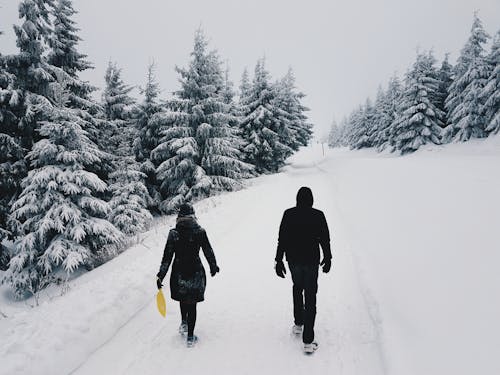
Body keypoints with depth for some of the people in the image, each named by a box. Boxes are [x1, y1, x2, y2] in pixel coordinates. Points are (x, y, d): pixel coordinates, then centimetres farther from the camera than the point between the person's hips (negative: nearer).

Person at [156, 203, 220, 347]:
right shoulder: (200, 232, -11)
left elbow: (167, 256, -8)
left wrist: (160, 275, 0)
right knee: (192, 304, 9)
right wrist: (213, 266, 16)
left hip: (179, 273, 1)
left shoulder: (173, 233, -10)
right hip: (196, 273, -1)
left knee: (183, 298, 29)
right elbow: (208, 251, -1)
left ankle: (184, 323, 34)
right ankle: (190, 337, 14)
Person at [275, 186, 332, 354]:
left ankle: (298, 324, 33)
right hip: (311, 260, -2)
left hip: (293, 260, 2)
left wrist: (279, 260, 3)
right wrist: (327, 258, 12)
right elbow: (325, 239, -2)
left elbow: (282, 239, -4)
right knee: (310, 297, 2)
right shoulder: (318, 215, -8)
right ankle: (308, 341, 0)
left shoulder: (289, 214, -5)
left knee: (297, 288, 28)